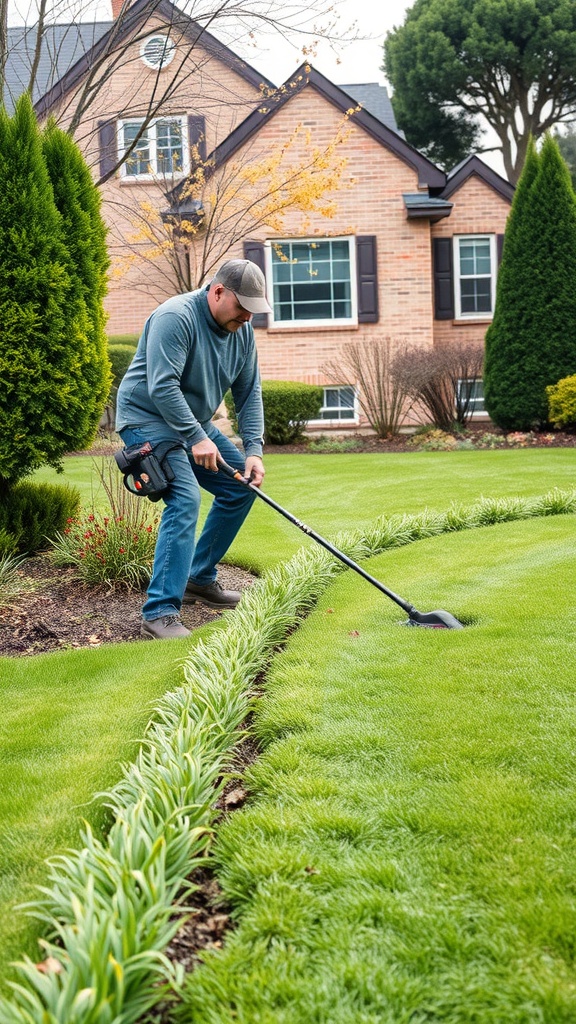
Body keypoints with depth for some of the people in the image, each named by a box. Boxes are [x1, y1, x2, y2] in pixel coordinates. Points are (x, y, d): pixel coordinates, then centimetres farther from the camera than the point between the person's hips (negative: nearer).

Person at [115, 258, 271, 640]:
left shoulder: (242, 330, 1)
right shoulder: (176, 318, -24)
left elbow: (250, 393, 3)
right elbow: (162, 387, -30)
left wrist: (253, 450, -8)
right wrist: (197, 438, -32)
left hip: (194, 423, 9)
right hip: (149, 419, -9)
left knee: (242, 486, 7)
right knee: (185, 498, -25)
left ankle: (199, 578, 19)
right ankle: (160, 612, -26)